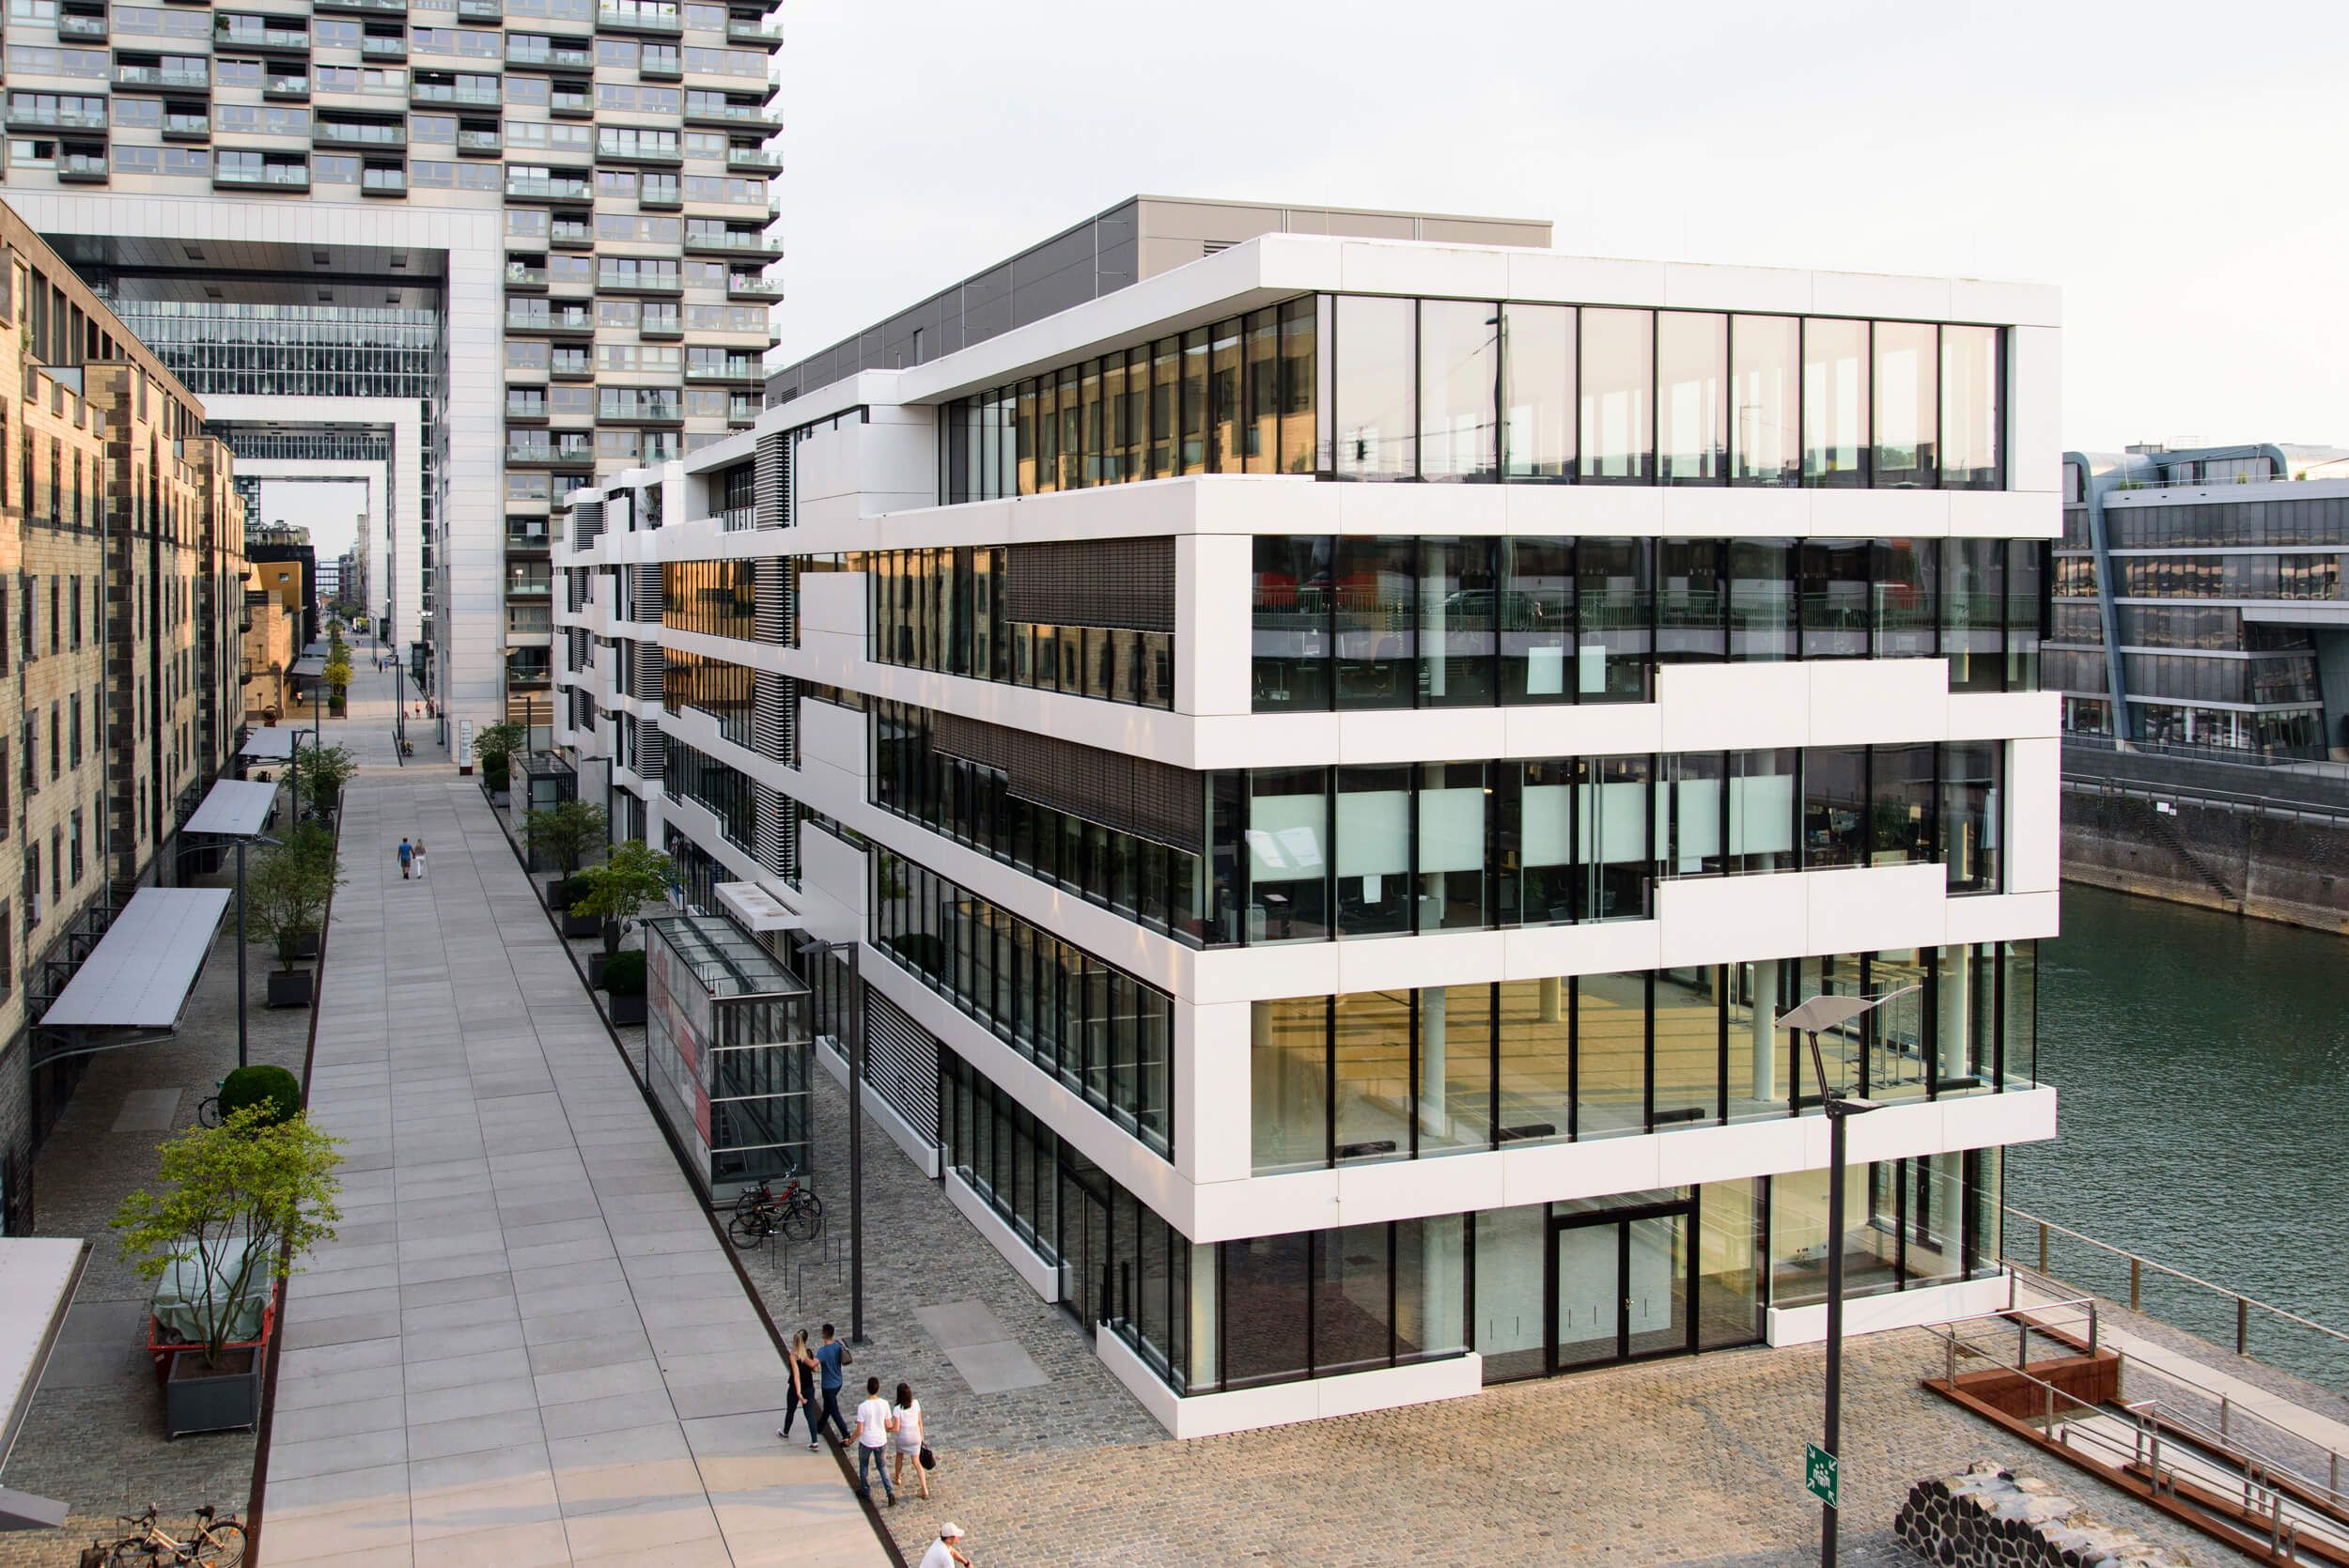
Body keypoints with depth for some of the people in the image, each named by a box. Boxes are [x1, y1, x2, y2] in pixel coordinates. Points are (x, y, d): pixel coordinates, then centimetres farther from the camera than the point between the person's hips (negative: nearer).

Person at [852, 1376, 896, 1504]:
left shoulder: (862, 1407, -20)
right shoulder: (884, 1404, -11)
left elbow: (859, 1430, -16)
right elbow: (890, 1426, -3)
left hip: (866, 1442, -2)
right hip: (881, 1441, 2)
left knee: (864, 1466, 24)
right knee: (882, 1466, 21)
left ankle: (866, 1491, 37)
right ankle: (890, 1492, 9)